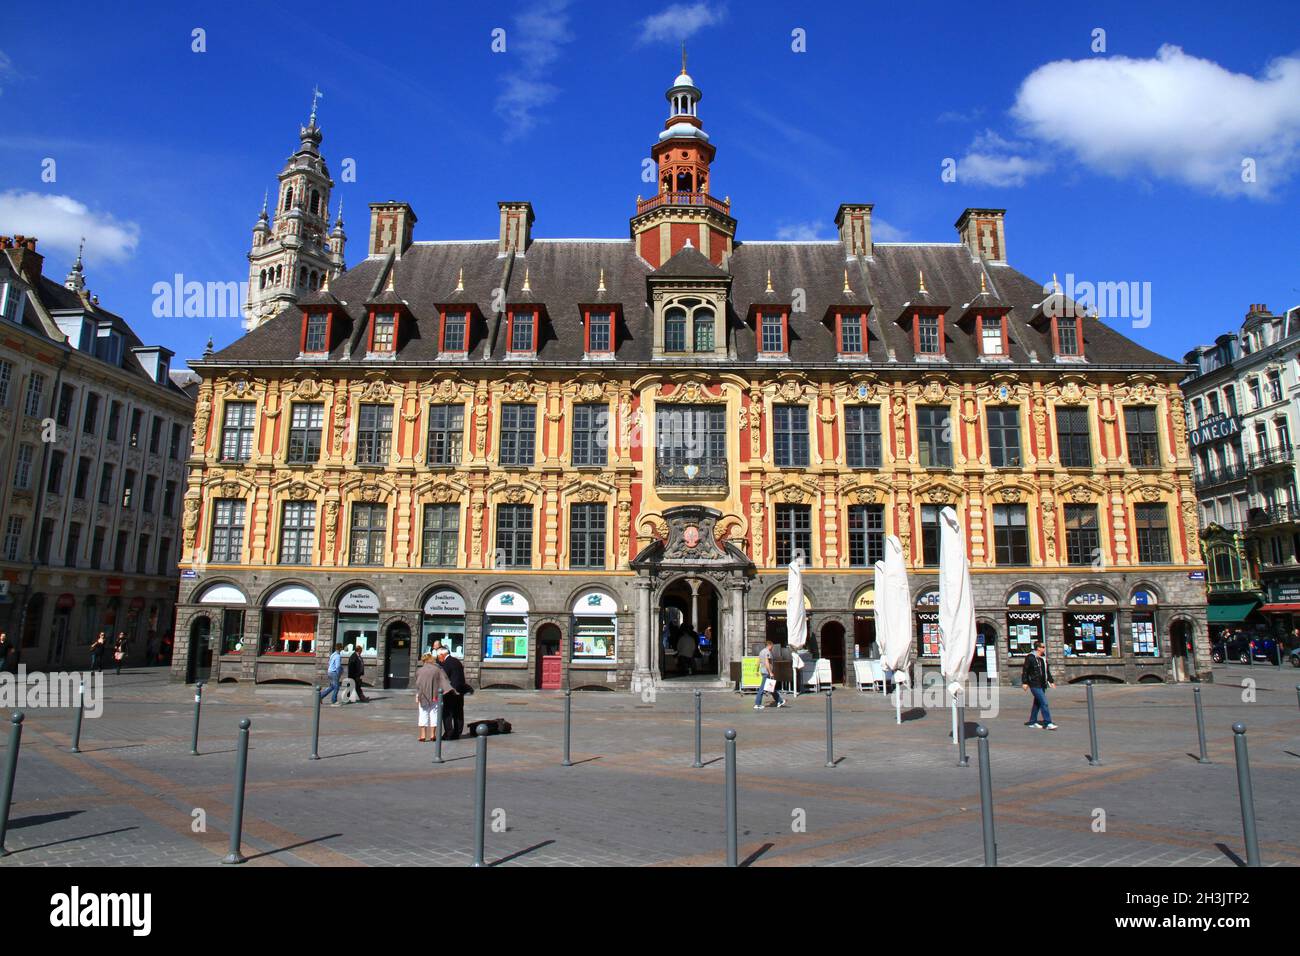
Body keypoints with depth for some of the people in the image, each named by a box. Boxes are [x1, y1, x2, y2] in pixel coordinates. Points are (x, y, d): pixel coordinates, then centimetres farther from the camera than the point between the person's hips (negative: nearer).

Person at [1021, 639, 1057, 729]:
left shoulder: (1043, 658, 13)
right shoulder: (1030, 658, -10)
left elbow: (1047, 671, 23)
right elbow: (1025, 671, -10)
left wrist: (1051, 681, 19)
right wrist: (1024, 682, -13)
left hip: (1042, 685, 8)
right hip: (1035, 685, -8)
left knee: (1037, 703, 13)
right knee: (1044, 703, -14)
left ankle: (1032, 722, 22)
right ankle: (1047, 723, -12)